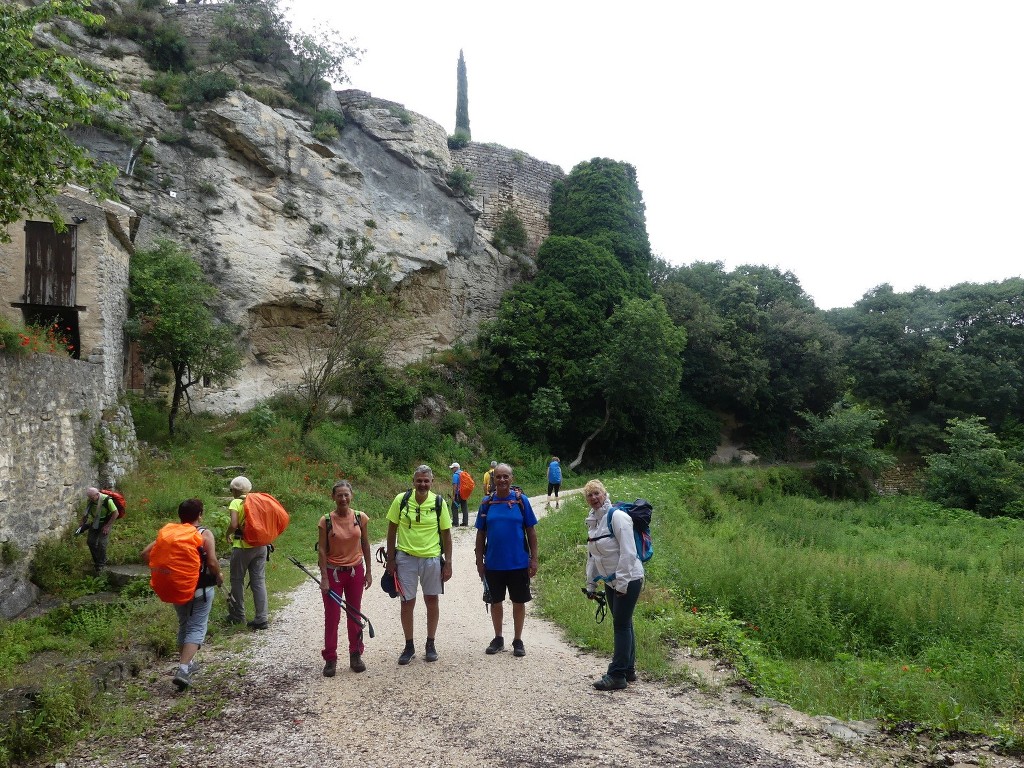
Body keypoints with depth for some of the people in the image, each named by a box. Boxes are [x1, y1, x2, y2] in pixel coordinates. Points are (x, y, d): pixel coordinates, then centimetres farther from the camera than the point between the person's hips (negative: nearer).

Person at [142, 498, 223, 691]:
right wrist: (219, 576, -1)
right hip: (201, 588, -4)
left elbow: (146, 553, -4)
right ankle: (183, 669, -17)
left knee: (183, 625, 22)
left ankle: (187, 663, 32)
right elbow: (212, 562, -19)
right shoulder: (205, 534, -10)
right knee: (196, 628, -1)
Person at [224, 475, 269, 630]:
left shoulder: (236, 503, -7)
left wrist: (228, 534, 1)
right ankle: (262, 618, 6)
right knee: (259, 581, 7)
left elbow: (233, 525, -18)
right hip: (260, 546, 5)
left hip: (243, 547, -5)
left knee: (237, 580, 12)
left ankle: (238, 616, 21)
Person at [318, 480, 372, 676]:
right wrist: (324, 578, -12)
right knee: (331, 617, 3)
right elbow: (322, 549, -8)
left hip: (355, 571, 2)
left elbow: (365, 545, 5)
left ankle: (356, 655, 25)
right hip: (333, 572, -2)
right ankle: (330, 659, 15)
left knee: (355, 615, 12)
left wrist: (368, 572, 6)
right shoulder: (326, 520, -10)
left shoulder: (360, 518, -4)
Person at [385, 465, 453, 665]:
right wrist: (391, 559, 0)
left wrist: (448, 562, 0)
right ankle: (409, 646, 21)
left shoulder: (439, 502, -5)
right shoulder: (401, 500, -6)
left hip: (432, 558, 1)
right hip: (405, 557, 0)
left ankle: (430, 644, 25)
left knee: (432, 600, 10)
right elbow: (392, 529, 2)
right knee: (407, 602, 5)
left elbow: (446, 533, 2)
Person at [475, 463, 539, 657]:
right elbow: (480, 534, 5)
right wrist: (479, 561, 3)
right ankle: (498, 639, 29)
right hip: (493, 564, 2)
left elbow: (531, 532, -1)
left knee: (519, 602, 9)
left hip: (519, 563, -1)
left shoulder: (521, 500, -4)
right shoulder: (486, 503, 0)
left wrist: (534, 559, -4)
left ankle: (518, 641, 23)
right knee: (496, 601, 13)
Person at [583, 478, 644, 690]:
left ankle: (617, 675, 1)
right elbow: (592, 556, 15)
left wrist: (622, 583, -20)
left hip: (628, 580, -8)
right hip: (611, 582, 8)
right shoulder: (593, 521, 9)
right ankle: (628, 670, 24)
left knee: (621, 625, -4)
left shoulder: (617, 516, -16)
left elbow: (628, 552, -19)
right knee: (623, 625, 14)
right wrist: (591, 585, 15)